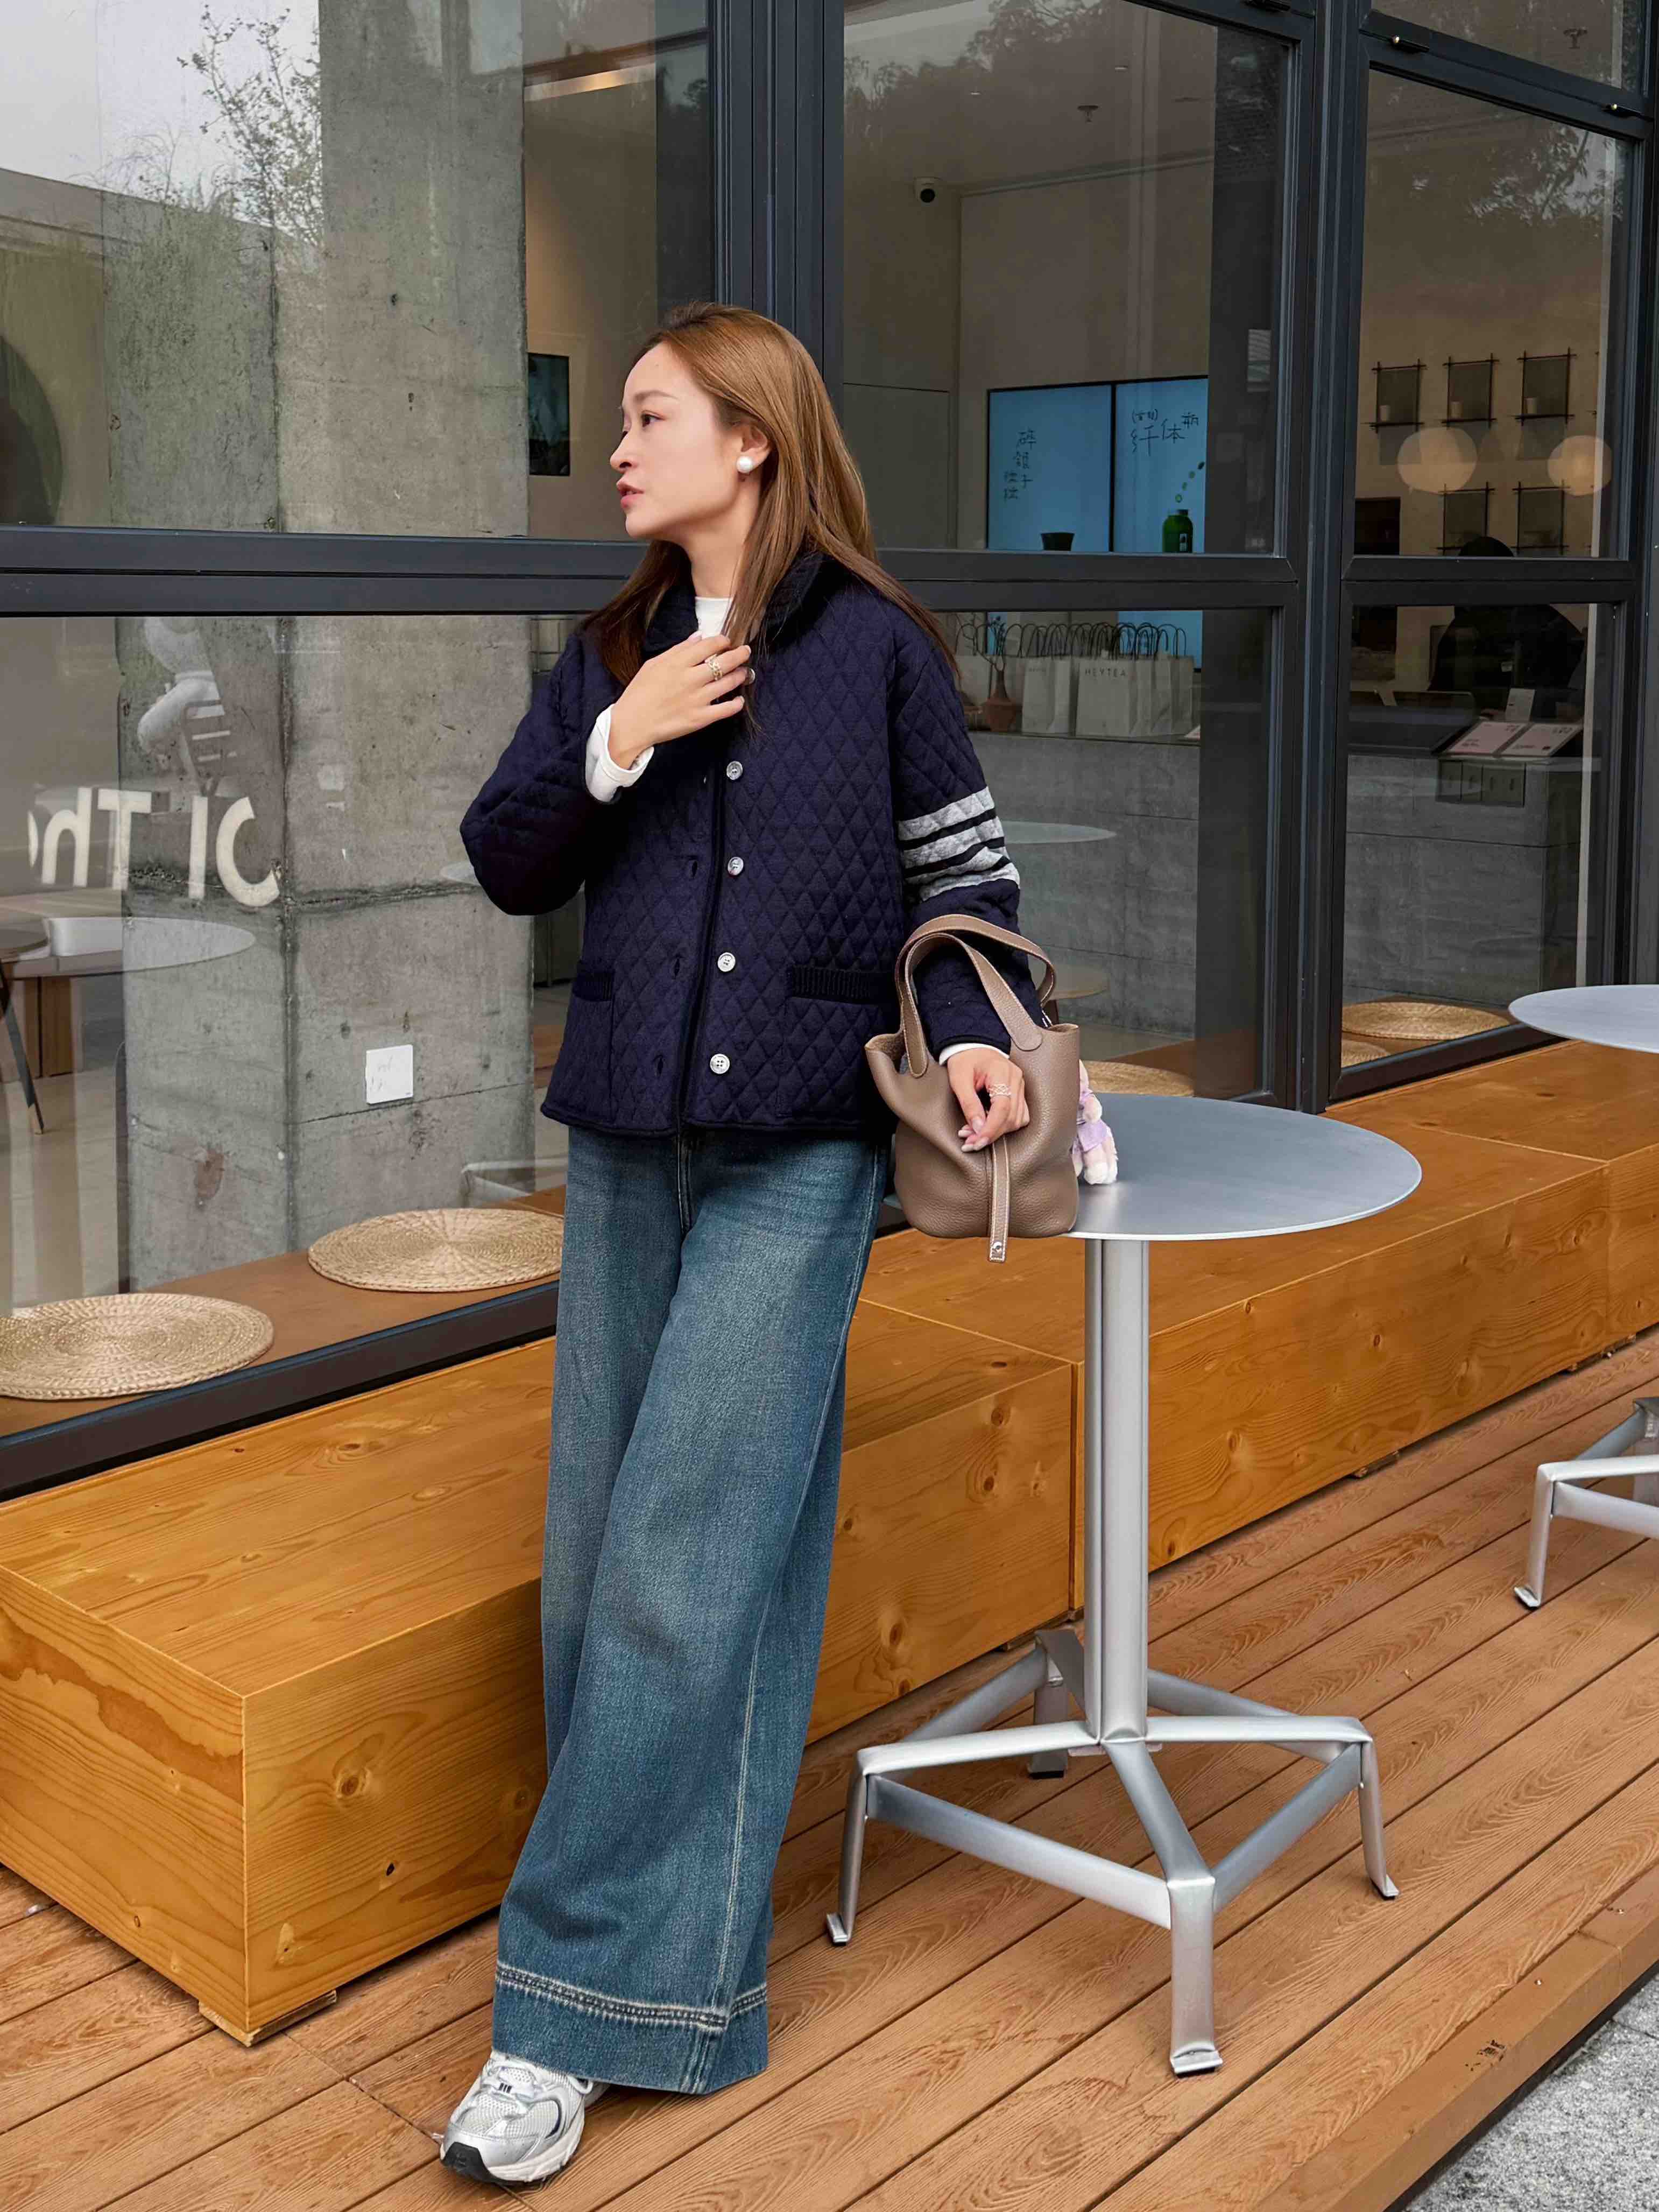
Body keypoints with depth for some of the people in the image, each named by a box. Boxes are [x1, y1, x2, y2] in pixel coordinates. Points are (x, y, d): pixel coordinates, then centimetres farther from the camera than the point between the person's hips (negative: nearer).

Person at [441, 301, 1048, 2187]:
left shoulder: (878, 650, -1)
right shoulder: (612, 656, 11)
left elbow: (962, 871, 4)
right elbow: (505, 867, 7)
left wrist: (971, 1028, -12)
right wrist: (614, 747, -8)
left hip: (801, 1149, -5)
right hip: (627, 1143, 5)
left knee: (687, 1567, -8)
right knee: (600, 1558, 8)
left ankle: (578, 2008, 1)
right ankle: (674, 1923, 25)